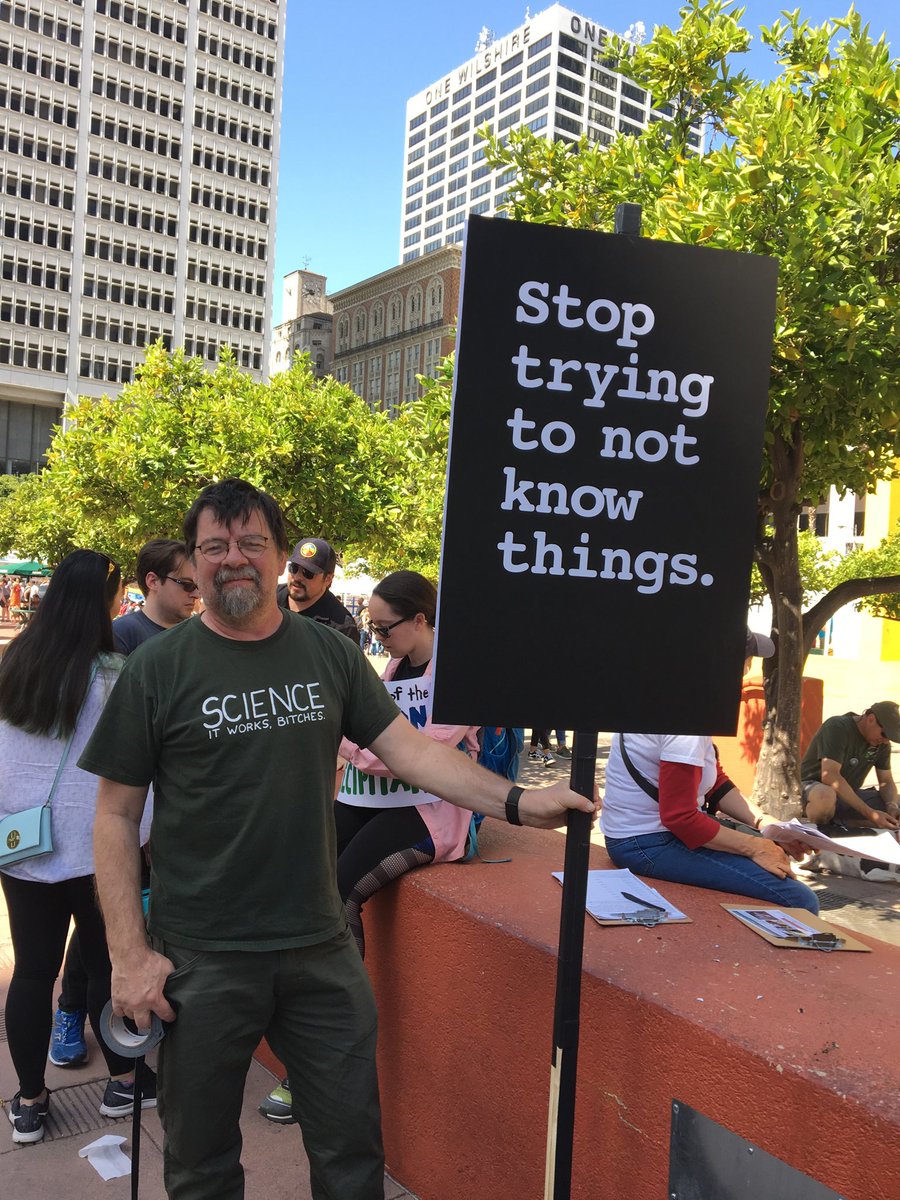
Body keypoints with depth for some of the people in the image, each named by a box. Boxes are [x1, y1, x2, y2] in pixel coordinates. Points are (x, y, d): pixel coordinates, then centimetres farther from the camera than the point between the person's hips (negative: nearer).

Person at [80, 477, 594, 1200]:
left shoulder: (329, 653, 1)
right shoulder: (158, 669, -6)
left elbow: (409, 749, -1)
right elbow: (116, 817, -4)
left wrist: (516, 802, -13)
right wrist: (130, 956, -9)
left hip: (321, 949, 2)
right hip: (202, 958, -2)